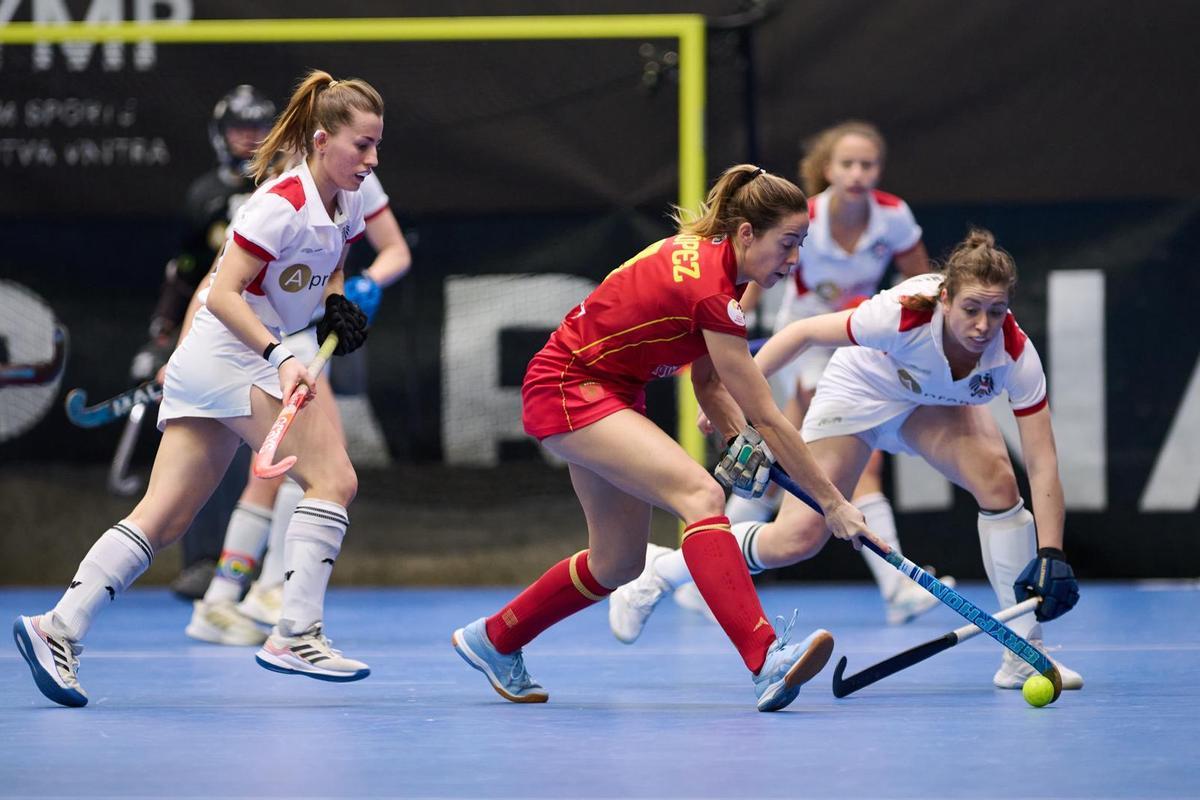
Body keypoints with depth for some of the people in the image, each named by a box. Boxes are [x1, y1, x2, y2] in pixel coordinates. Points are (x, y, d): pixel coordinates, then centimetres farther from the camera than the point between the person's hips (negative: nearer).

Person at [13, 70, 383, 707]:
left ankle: (58, 629, -3)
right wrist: (280, 359, -31)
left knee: (164, 517, 1)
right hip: (228, 353, -9)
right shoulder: (281, 204, -17)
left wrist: (336, 304, 7)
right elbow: (222, 295, -21)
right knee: (333, 477, -15)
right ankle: (296, 635, -17)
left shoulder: (348, 202, 9)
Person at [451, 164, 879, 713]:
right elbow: (768, 419, -22)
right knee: (701, 494, -28)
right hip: (568, 391, -10)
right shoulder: (710, 288, -26)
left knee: (619, 563, 15)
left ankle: (493, 640, 35)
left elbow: (708, 381, 10)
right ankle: (767, 661, -44)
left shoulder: (705, 256, 1)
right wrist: (832, 503, -16)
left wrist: (742, 443, -8)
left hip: (608, 393, 10)